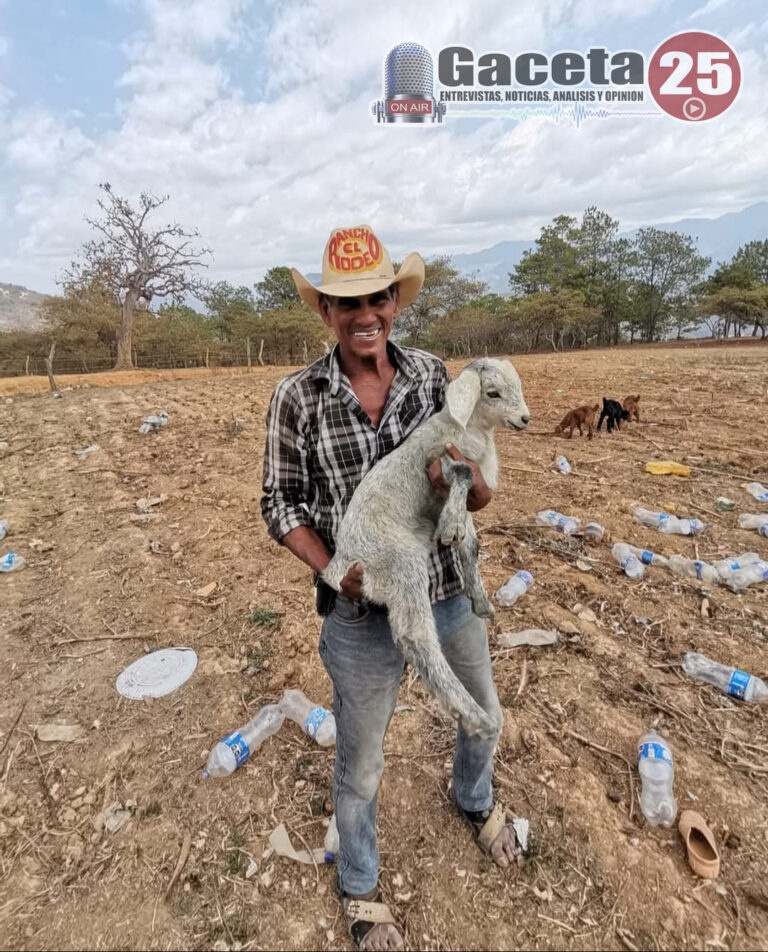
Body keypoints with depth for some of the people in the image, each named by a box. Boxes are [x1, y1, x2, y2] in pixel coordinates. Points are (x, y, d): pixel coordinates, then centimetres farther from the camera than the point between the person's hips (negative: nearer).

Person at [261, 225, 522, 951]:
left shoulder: (432, 375, -5)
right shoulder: (297, 396, -12)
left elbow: (479, 497, -4)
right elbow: (281, 505, -5)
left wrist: (467, 483, -28)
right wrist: (333, 571, -21)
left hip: (450, 596, 4)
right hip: (363, 616, -3)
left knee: (482, 716, 28)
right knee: (360, 766, 19)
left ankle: (474, 802, 66)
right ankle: (360, 890, 54)